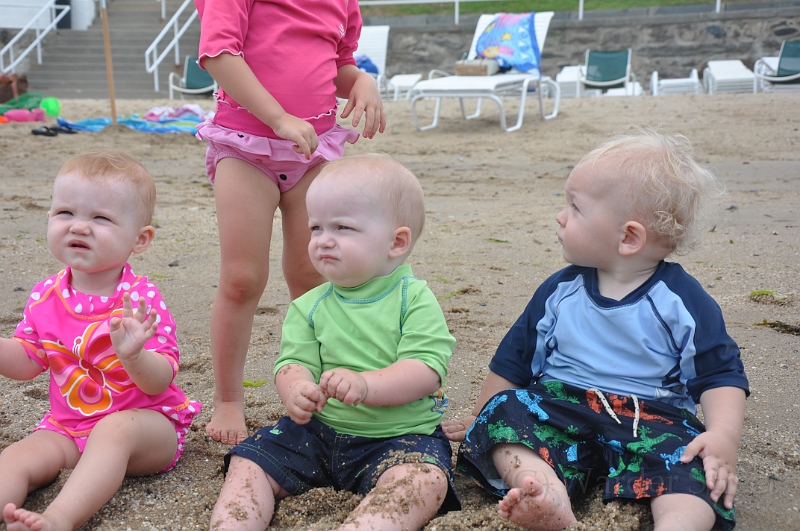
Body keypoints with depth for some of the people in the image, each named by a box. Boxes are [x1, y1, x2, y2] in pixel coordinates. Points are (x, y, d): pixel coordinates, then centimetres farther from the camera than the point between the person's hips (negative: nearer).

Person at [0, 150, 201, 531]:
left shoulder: (141, 299, -15)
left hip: (146, 423, -5)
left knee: (114, 430, -35)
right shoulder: (45, 296, 1)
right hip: (67, 425, 5)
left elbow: (159, 382, -18)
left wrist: (132, 355, -40)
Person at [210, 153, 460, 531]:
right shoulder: (308, 307, 5)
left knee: (424, 481, -32)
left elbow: (426, 370, -17)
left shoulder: (415, 300, -6)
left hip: (400, 436, -4)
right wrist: (296, 390, -30)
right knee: (249, 461, -8)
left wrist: (364, 384, -35)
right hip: (318, 430, 4)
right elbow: (294, 362, -5)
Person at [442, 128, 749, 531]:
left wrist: (724, 435, -21)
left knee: (692, 467, -32)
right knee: (505, 410, -27)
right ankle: (549, 494, -50)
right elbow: (513, 359, 16)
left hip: (652, 419, -2)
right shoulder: (559, 291, 7)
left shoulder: (682, 300, -2)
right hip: (559, 408, 2)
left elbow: (720, 374, -2)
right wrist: (481, 419, 21)